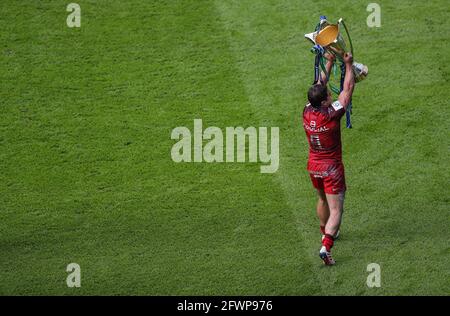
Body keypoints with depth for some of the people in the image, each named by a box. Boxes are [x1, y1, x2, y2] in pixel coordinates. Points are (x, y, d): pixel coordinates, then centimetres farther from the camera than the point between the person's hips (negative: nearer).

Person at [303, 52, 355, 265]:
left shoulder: (307, 112, -11)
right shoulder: (331, 115, -25)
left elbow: (319, 86, 5)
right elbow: (348, 90, -14)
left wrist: (329, 64, 10)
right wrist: (348, 65, -4)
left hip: (313, 165, 6)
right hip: (331, 168, -6)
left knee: (322, 199, 28)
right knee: (336, 210, -3)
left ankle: (326, 232, 47)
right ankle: (326, 246, -17)